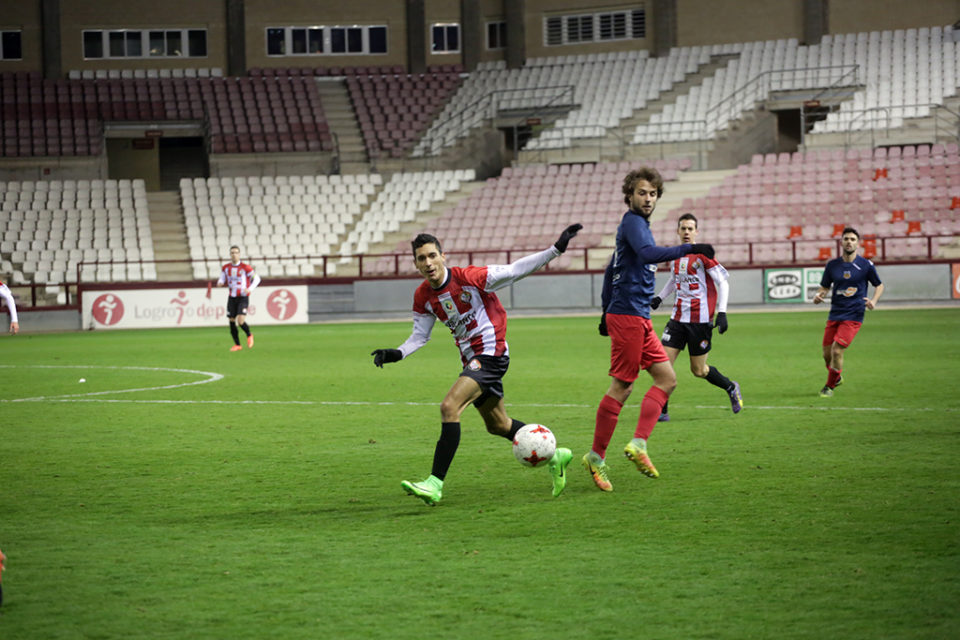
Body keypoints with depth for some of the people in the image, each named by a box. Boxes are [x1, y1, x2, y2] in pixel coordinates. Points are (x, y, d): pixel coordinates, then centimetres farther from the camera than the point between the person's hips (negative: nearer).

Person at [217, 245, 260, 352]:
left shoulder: (245, 267, -9)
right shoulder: (226, 267, 4)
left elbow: (257, 279, -5)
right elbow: (222, 279, 14)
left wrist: (249, 289, -20)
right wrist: (220, 283, -11)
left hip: (243, 298, -4)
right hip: (232, 298, 4)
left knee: (240, 321, -18)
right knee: (232, 322, 2)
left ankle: (249, 335, 13)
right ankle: (237, 344, 20)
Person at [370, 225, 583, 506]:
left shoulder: (469, 278, -18)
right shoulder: (423, 297, 0)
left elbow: (515, 270, -12)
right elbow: (420, 336, 10)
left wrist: (556, 249, -17)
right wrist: (397, 353, -9)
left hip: (491, 354, -8)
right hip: (472, 360, 8)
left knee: (449, 407, -23)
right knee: (498, 425, 19)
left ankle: (435, 483, -25)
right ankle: (554, 456, 40)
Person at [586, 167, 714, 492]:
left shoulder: (636, 224, 20)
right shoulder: (632, 223, -10)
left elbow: (611, 271, 26)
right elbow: (647, 254, -30)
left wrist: (606, 313, 28)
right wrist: (688, 249, -31)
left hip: (638, 319, 10)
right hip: (628, 316, -10)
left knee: (666, 378, 5)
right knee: (621, 386, -6)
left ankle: (638, 443, -2)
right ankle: (597, 456, 0)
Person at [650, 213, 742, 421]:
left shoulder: (702, 254, -10)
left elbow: (722, 282, -9)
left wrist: (722, 312, -17)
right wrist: (659, 297, 18)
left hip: (700, 320, -5)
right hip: (678, 318, 5)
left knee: (698, 370, 3)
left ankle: (731, 388, 30)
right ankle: (662, 411, 0)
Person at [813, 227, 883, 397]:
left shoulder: (866, 265, -4)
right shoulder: (832, 265, 4)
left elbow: (879, 285, 9)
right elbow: (825, 287, 14)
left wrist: (874, 301, -10)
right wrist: (819, 295, -9)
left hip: (853, 316, -4)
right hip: (834, 314, 4)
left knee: (837, 351, -16)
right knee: (827, 354, 5)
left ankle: (830, 386, 5)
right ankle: (837, 378, 36)